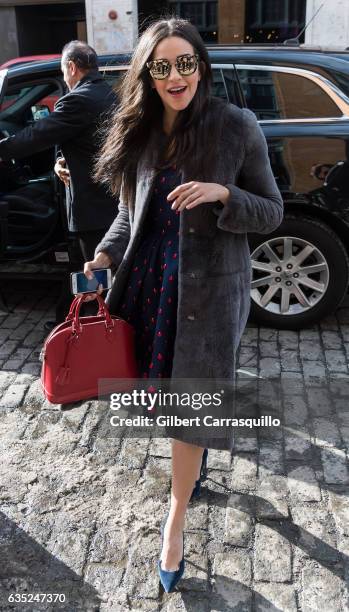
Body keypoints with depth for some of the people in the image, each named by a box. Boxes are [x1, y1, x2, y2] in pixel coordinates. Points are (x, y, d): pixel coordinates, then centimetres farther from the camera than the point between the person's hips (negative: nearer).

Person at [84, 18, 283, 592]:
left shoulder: (237, 125, -9)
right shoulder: (139, 131, 3)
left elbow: (272, 212, -5)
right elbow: (130, 213, 10)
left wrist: (222, 194, -23)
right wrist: (106, 254, -8)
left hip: (210, 287, -4)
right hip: (151, 282, 4)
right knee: (169, 388, 18)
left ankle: (175, 521, 21)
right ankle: (196, 460, 49)